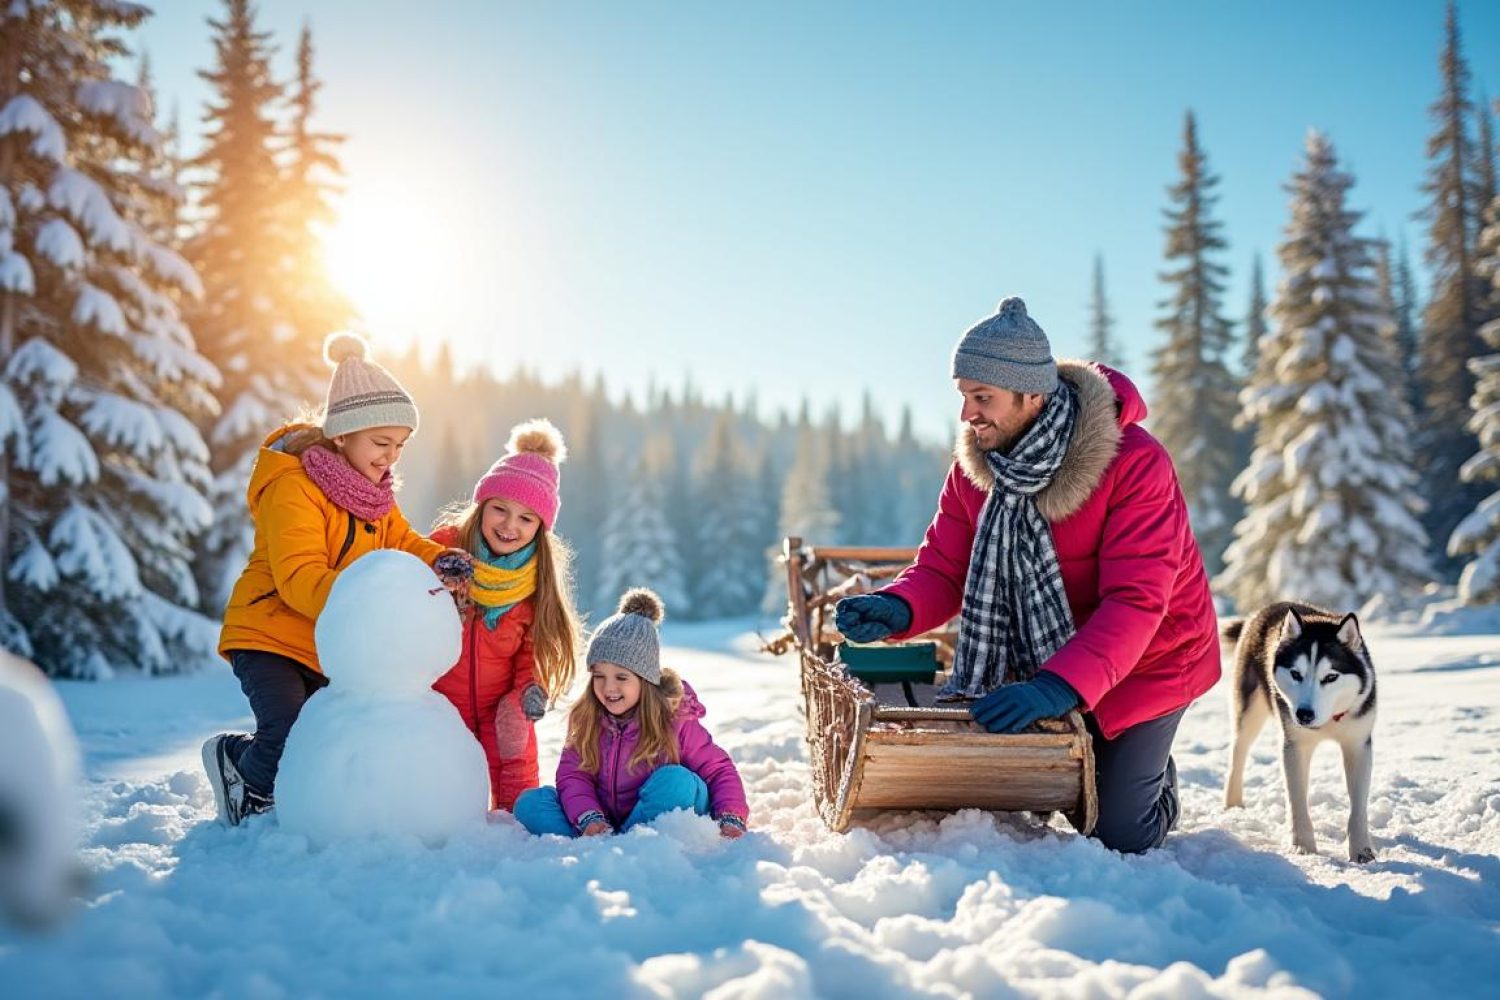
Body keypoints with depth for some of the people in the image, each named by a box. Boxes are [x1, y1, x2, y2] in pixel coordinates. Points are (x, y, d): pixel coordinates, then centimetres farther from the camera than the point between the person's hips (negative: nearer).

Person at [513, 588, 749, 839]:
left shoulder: (675, 719, -11)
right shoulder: (586, 718, -1)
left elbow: (719, 770, -8)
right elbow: (572, 775, -7)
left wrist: (732, 819, -25)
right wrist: (589, 818, -27)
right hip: (604, 824, 3)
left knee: (675, 780, -32)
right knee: (529, 804, -15)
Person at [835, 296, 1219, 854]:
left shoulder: (1135, 464, -29)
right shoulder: (973, 464, -11)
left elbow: (1134, 603, -34)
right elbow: (944, 570, -10)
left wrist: (1059, 687, -47)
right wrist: (897, 609, -34)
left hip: (1146, 663, -5)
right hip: (1043, 664, 5)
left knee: (1115, 837, -1)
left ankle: (1155, 778, 33)